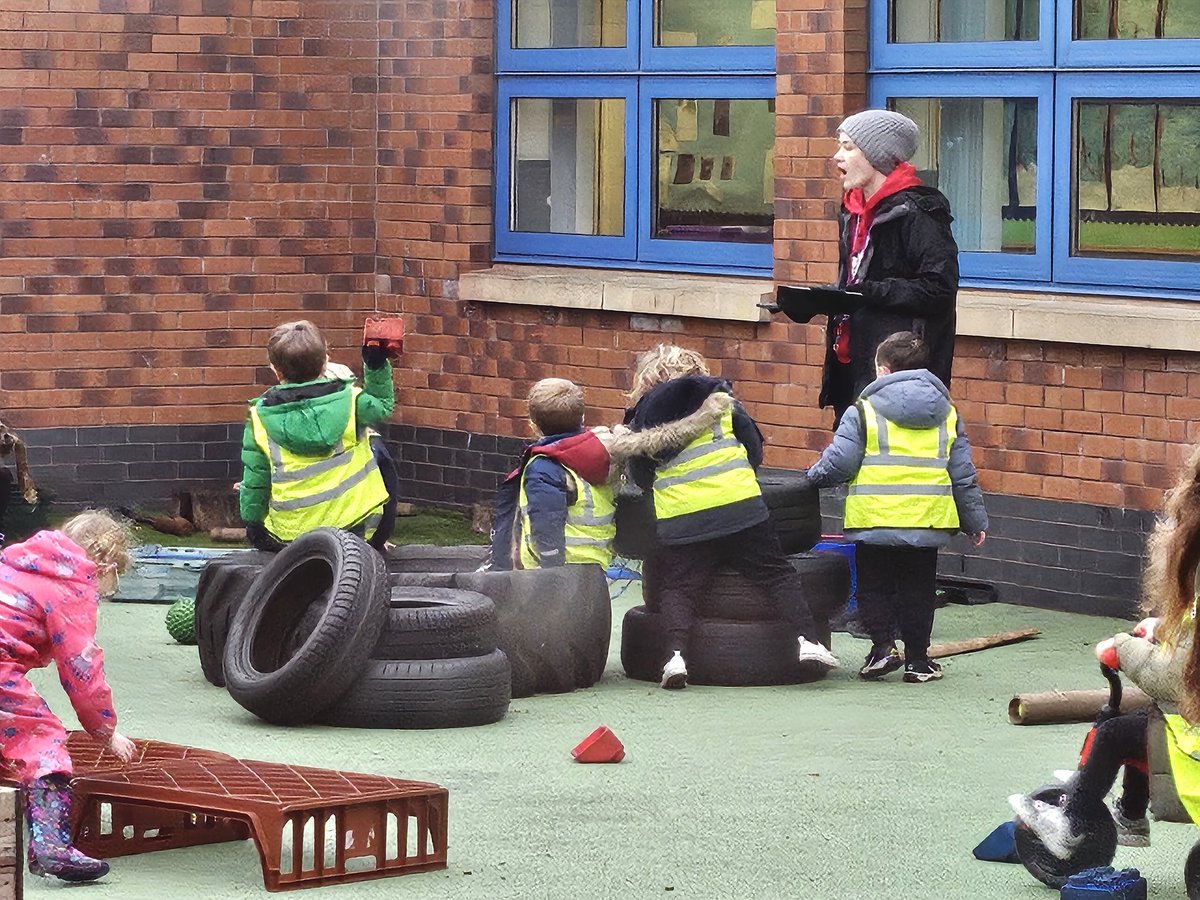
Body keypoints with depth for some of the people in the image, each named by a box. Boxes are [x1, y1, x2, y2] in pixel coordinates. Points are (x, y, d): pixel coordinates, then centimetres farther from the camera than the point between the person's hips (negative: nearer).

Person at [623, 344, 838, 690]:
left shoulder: (642, 418, 9)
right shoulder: (720, 398, 10)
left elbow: (640, 477, 16)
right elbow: (756, 452, 13)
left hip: (678, 516, 0)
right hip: (739, 505, 0)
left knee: (676, 588, 9)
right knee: (778, 574, 6)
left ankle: (676, 654, -12)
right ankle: (806, 640, -6)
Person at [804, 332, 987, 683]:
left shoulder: (864, 411, -4)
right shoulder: (946, 414, 9)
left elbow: (839, 462, -8)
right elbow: (964, 474, 11)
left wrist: (815, 476, 13)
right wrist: (975, 520, 19)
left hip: (875, 520, -3)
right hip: (927, 522, 3)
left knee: (874, 587, 10)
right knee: (917, 589, 11)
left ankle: (882, 646, -3)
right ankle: (917, 660, 12)